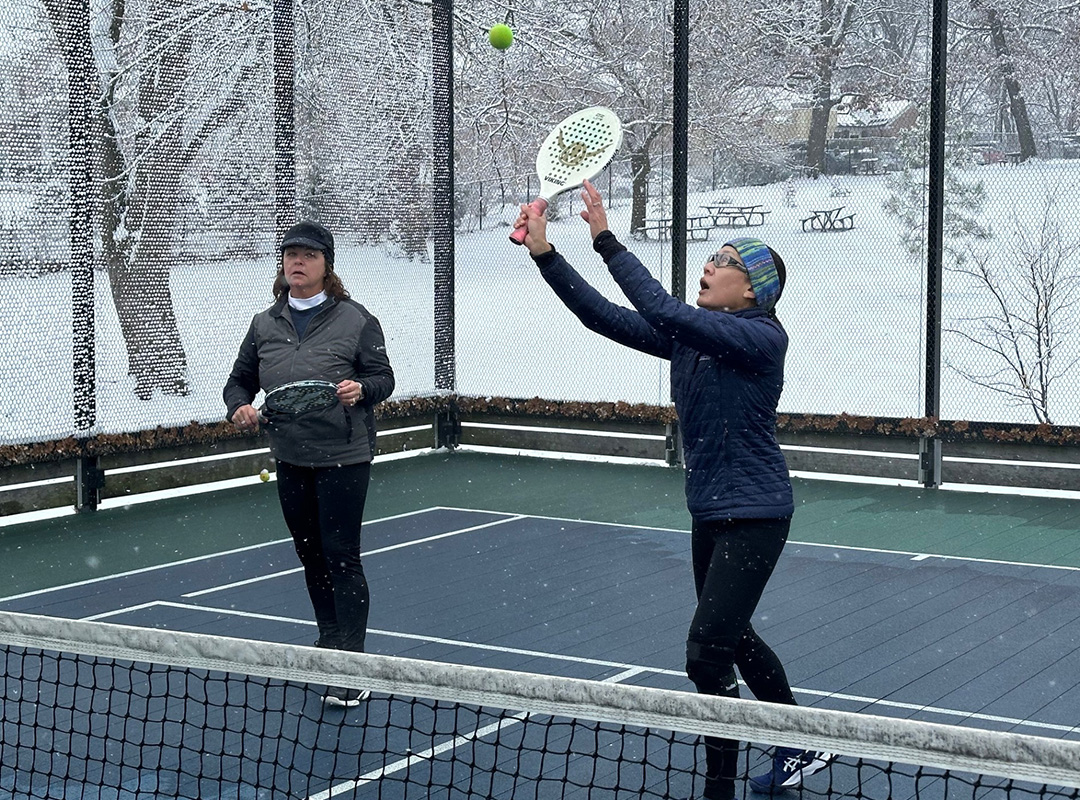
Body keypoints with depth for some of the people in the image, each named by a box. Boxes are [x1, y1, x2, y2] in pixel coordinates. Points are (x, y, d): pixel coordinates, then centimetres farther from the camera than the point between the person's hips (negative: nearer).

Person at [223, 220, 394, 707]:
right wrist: (239, 407, -4)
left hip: (343, 459, -5)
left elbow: (383, 377, 0)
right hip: (290, 461, 5)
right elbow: (240, 379, 17)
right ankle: (329, 644, 30)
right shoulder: (265, 324, 10)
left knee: (342, 557, -8)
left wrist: (362, 389, -22)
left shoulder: (356, 320, -2)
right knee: (311, 556, 14)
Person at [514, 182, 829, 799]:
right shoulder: (690, 335, 4)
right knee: (732, 638, 22)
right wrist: (545, 253, -10)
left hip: (754, 514, -9)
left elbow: (664, 311, -30)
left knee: (707, 651, -12)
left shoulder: (763, 339, -18)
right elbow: (606, 316, -2)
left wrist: (606, 240, -28)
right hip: (710, 512, 9)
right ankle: (803, 748, 40)